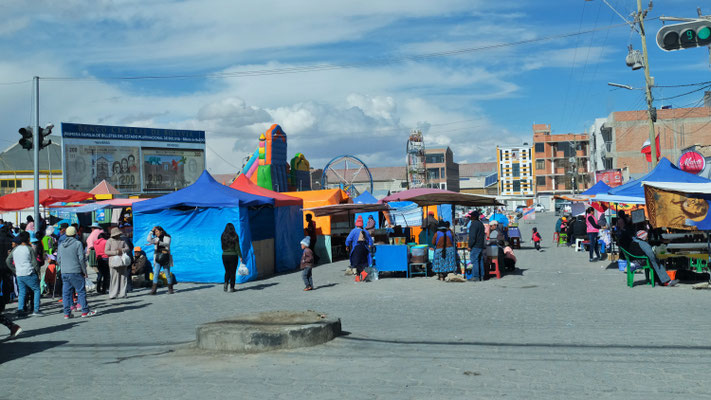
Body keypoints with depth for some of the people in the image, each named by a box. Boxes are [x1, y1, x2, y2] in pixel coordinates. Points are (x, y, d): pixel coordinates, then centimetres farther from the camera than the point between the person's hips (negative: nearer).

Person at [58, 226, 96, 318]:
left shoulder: (61, 245, 11)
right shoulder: (77, 243, -7)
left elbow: (58, 259, 14)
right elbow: (81, 259, -10)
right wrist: (84, 271, -3)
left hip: (64, 273, 6)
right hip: (76, 272, -6)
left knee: (66, 292, 7)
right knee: (81, 291, 1)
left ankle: (67, 313, 8)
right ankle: (85, 311, 4)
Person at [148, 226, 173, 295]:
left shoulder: (167, 237, 4)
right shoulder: (156, 239, 15)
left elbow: (167, 244, -14)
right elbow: (149, 240, 0)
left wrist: (159, 242, -27)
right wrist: (152, 231, 0)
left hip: (165, 258, -3)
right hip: (157, 258, 3)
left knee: (167, 274, 1)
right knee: (155, 273, -7)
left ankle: (170, 289, 11)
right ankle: (154, 289, -9)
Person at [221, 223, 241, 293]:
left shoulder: (223, 236, 0)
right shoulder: (235, 236, -9)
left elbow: (223, 247, 7)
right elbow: (237, 248, -12)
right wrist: (240, 257, -8)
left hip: (224, 256, 3)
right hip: (233, 255, -3)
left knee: (227, 271, 18)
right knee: (233, 272, 7)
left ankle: (226, 283, -6)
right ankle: (231, 288, 7)